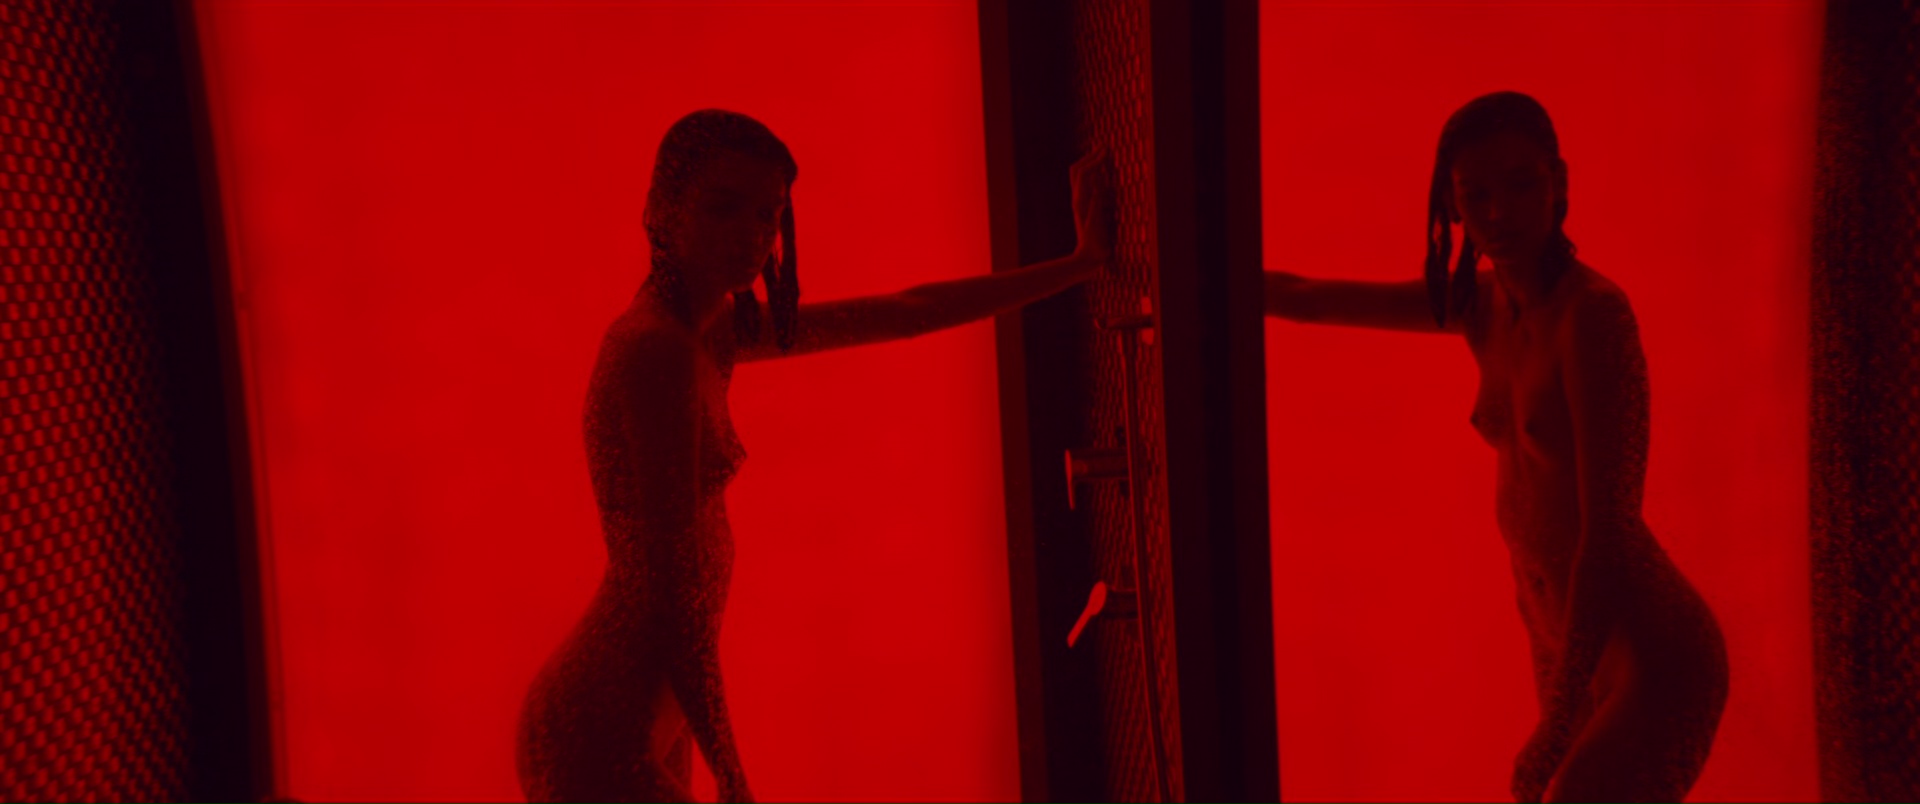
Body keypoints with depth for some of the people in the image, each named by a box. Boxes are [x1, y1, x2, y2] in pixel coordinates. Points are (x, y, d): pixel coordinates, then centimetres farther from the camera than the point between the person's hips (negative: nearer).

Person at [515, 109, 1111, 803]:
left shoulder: (714, 332, 7)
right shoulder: (658, 351, -20)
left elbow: (905, 313, 13)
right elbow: (674, 589, -21)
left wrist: (1081, 262, 18)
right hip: (604, 745, -9)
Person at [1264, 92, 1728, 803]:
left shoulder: (1592, 313, -21)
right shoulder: (1483, 305, 1)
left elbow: (1607, 536, -24)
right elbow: (1306, 298, 9)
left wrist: (1554, 723, -23)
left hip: (1650, 661, -7)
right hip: (1567, 643, 7)